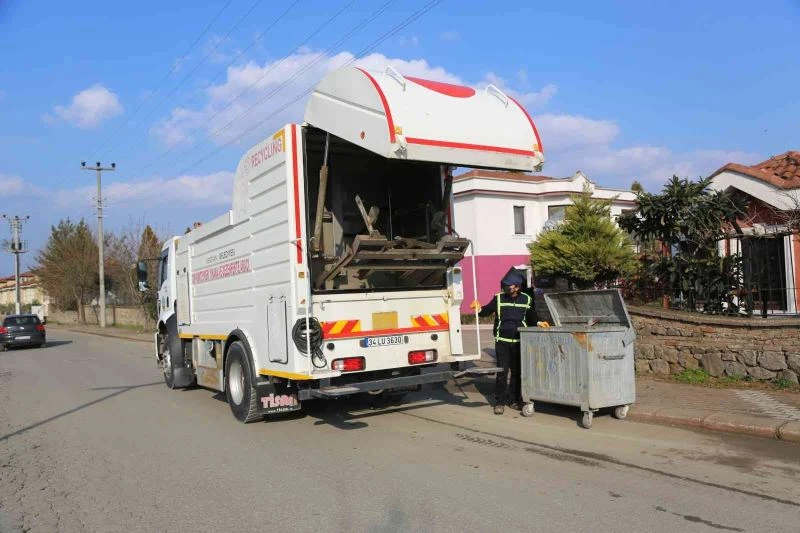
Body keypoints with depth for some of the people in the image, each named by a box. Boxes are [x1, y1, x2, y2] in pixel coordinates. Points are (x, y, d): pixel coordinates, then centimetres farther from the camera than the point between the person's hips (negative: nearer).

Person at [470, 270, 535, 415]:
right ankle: (500, 402, 6)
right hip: (502, 342, -2)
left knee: (517, 372, 10)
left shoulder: (526, 299, 4)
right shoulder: (499, 298, 0)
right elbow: (487, 310, -2)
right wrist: (479, 309, -20)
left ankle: (515, 399, 23)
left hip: (519, 342, 2)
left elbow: (531, 318, 15)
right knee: (502, 372, -2)